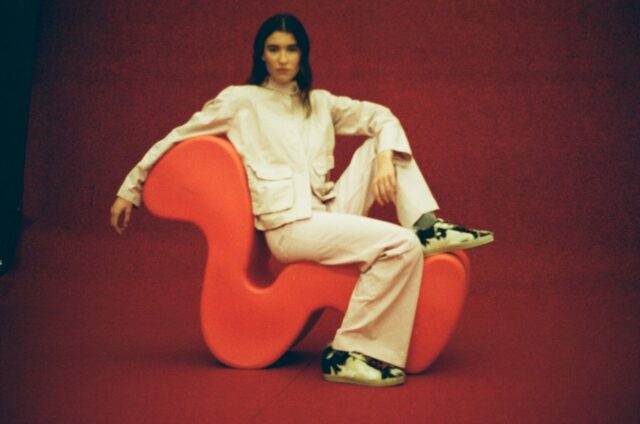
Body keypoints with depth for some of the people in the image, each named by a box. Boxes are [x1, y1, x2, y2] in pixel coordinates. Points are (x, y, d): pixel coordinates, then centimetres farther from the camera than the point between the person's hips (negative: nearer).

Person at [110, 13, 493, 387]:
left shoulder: (320, 103, 18)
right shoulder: (241, 101, 5)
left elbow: (382, 117, 9)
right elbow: (176, 139, 8)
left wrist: (385, 159, -12)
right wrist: (129, 190, 8)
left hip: (330, 212, 6)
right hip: (289, 226, -6)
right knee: (402, 246, -27)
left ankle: (427, 226, -11)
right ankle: (346, 355, -25)